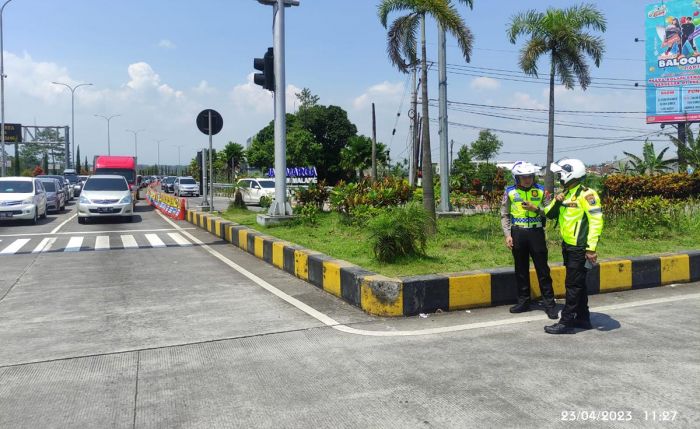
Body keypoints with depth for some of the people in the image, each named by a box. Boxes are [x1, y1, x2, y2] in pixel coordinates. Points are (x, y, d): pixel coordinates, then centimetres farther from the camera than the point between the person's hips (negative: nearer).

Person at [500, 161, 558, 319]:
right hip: (518, 233, 1)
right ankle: (523, 301, 21)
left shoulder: (540, 191, 1)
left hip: (536, 232, -1)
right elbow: (504, 215, 4)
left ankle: (549, 303, 9)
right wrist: (507, 235, -5)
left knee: (543, 269, 1)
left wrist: (534, 208, -15)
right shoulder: (510, 192, 1)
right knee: (521, 269, 10)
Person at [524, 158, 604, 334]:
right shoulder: (565, 194, 12)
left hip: (580, 249, -9)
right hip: (568, 246, 9)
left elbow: (596, 221, -20)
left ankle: (566, 322, 1)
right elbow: (550, 214, 14)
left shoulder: (586, 195, -15)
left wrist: (591, 248, -23)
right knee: (578, 284, 16)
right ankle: (583, 318, 27)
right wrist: (556, 202, -6)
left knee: (573, 285, -4)